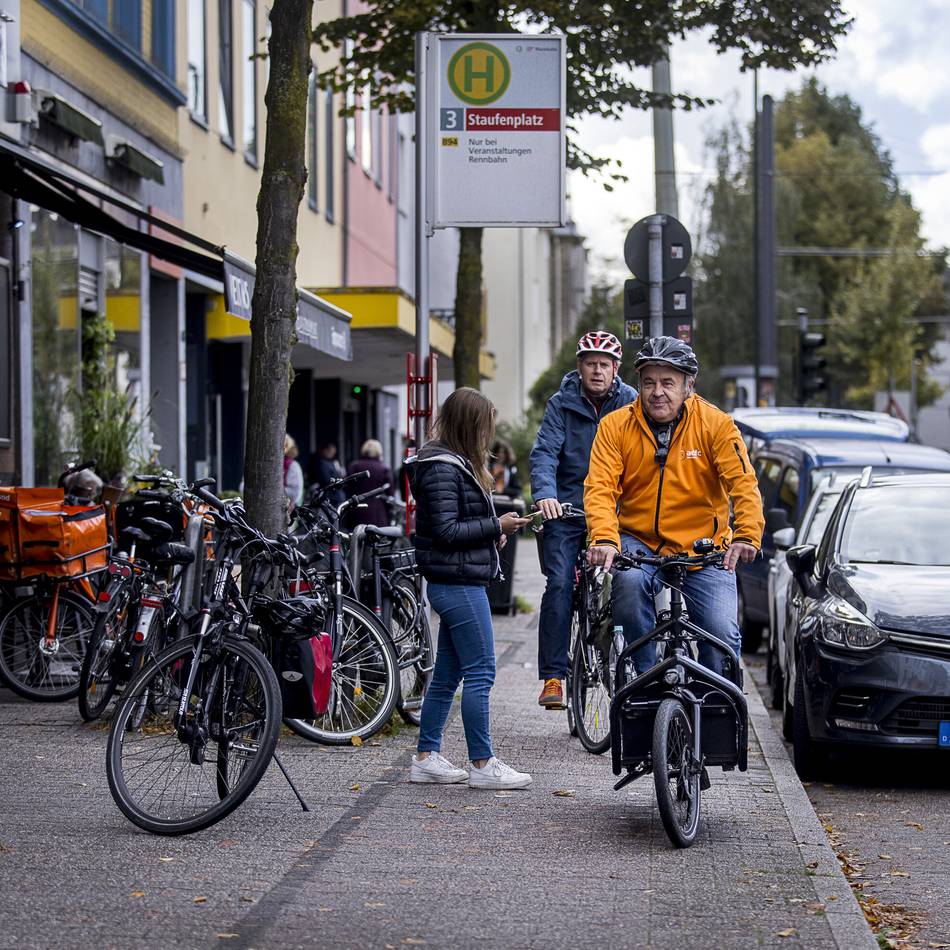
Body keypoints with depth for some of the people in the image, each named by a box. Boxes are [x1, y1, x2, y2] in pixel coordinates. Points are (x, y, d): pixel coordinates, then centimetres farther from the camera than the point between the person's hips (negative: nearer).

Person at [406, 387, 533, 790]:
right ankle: (482, 764, -3)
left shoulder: (454, 463, 17)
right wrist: (496, 525, -14)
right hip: (459, 583, -10)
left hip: (456, 584, 10)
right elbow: (446, 530, -20)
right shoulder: (442, 468, -15)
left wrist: (493, 532, 10)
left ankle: (426, 758, 17)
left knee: (446, 674, 12)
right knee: (480, 673, -7)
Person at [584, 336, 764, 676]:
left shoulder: (715, 424, -4)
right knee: (628, 580, -32)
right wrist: (604, 539, -31)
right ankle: (645, 680, -14)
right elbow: (600, 488, -11)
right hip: (638, 541, 0)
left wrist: (747, 535, -30)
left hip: (703, 549, 0)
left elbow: (743, 483, -12)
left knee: (723, 634, -15)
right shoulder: (616, 426, -2)